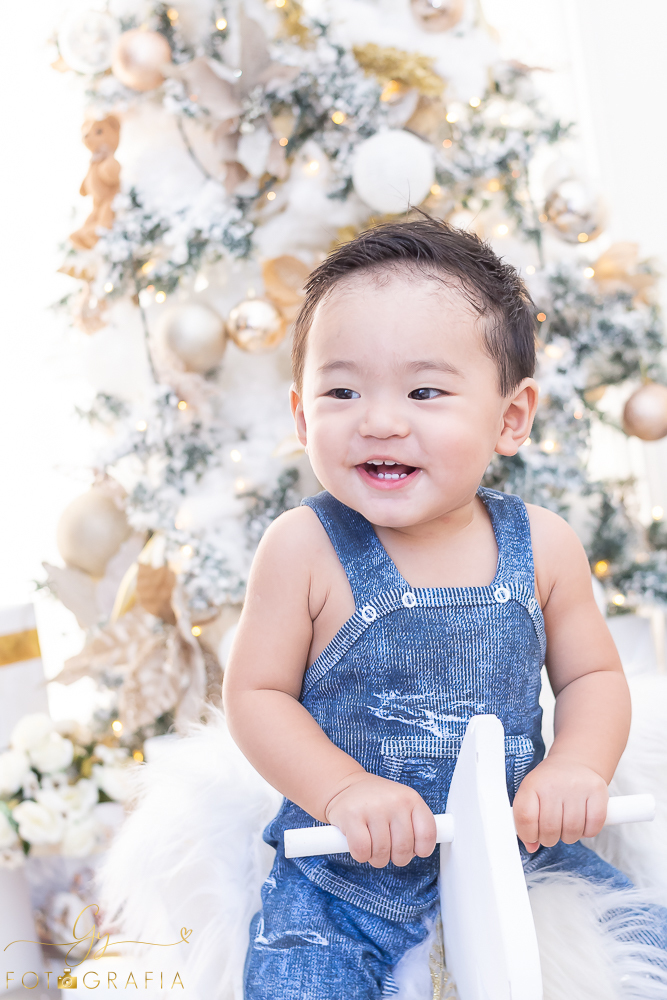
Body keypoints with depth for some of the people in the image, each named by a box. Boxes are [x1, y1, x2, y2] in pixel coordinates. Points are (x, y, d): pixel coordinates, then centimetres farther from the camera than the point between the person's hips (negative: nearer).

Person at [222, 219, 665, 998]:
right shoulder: (304, 548, -15)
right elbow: (256, 695, -10)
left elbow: (593, 676, 4)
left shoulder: (542, 545, -7)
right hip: (342, 875, -2)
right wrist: (344, 790, -24)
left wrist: (577, 767, -16)